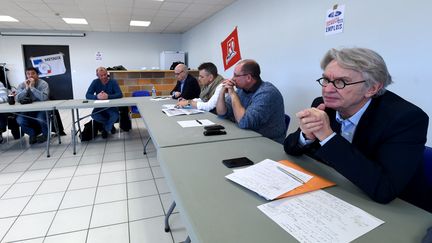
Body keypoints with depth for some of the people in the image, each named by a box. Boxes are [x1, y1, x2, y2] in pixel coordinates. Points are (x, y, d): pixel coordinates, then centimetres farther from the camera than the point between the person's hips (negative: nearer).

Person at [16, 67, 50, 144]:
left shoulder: (43, 84, -10)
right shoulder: (22, 85, 1)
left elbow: (44, 98, -27)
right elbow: (18, 99, -12)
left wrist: (32, 87, -24)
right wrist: (26, 88, -20)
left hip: (41, 109, -3)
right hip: (28, 110, 4)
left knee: (40, 119, -32)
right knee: (19, 120, -22)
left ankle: (45, 134, 2)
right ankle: (32, 133, 8)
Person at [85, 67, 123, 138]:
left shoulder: (113, 82, -6)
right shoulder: (95, 82, -2)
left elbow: (120, 94, -18)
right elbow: (87, 95, -8)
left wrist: (108, 96, -33)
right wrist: (97, 96, -30)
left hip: (111, 106, -2)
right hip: (99, 107, 2)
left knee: (115, 116, -32)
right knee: (94, 115, -29)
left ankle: (105, 129, -1)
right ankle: (110, 125, -1)